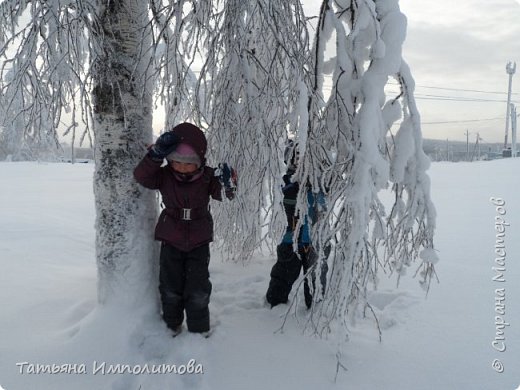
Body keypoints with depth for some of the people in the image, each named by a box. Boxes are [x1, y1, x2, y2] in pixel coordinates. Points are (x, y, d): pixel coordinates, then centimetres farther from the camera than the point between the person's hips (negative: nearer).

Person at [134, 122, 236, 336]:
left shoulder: (208, 177, -14)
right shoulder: (165, 176, -13)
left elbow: (225, 194, -20)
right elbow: (141, 175, -26)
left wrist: (229, 182, -44)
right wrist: (156, 154, -42)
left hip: (199, 241, -1)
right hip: (171, 240, 1)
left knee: (198, 290, 2)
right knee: (170, 288, 12)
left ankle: (199, 331, 22)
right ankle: (171, 326, 34)